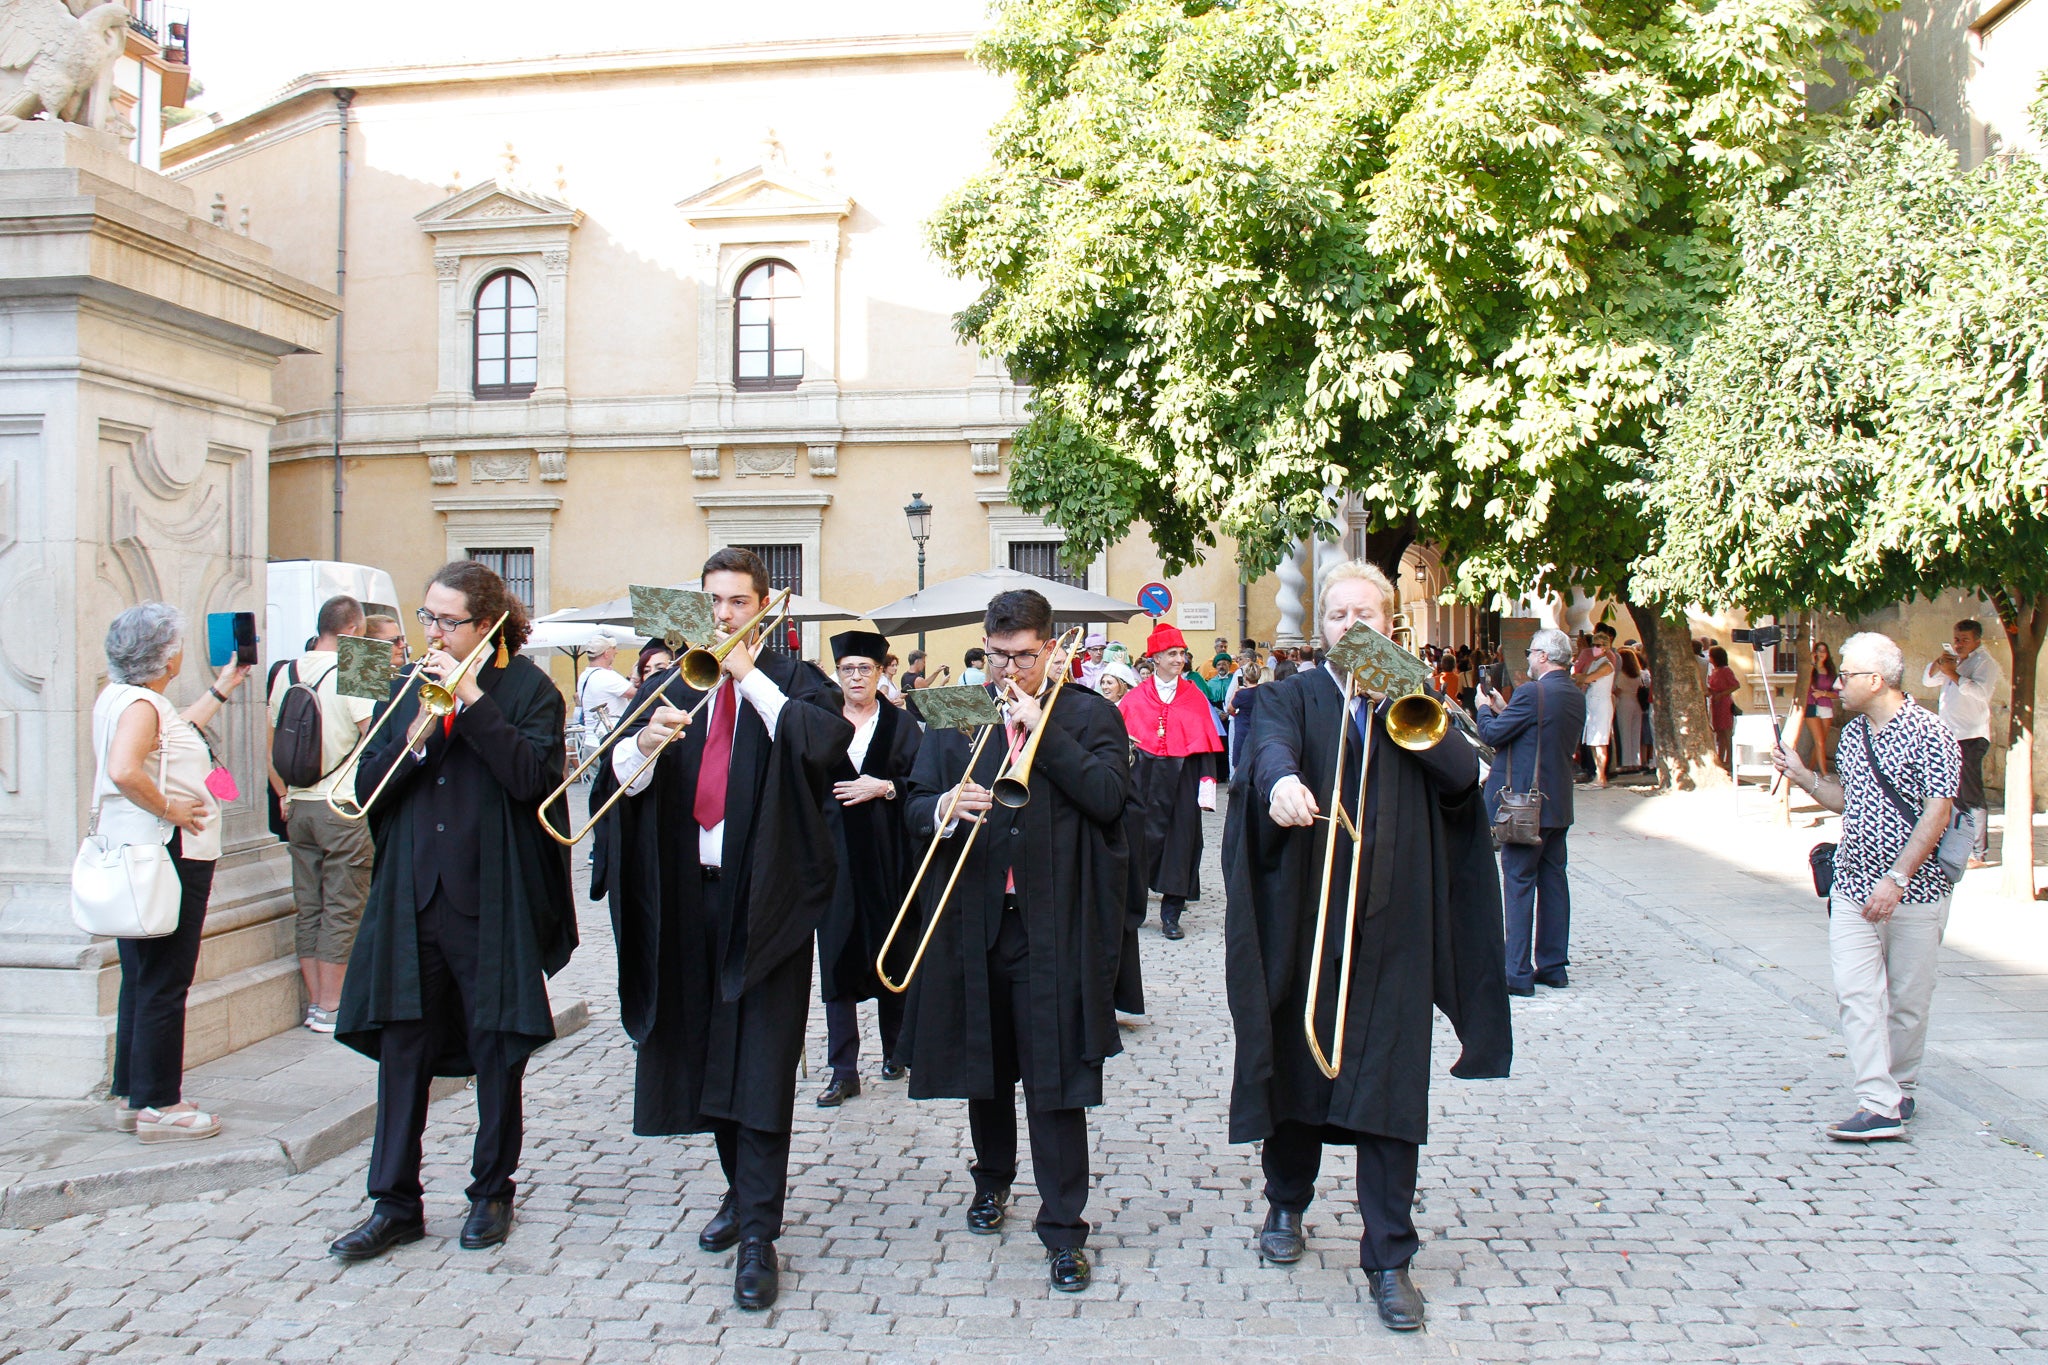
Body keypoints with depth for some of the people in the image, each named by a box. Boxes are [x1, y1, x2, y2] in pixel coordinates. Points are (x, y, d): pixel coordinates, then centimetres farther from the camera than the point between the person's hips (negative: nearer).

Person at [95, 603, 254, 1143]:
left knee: (142, 982, 16)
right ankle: (158, 1107, 4)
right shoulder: (140, 704, -18)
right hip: (166, 856, -10)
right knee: (164, 985, -3)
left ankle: (132, 1097, 24)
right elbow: (124, 772, -35)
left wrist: (220, 691, 37)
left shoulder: (119, 697, 13)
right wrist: (168, 808, -21)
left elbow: (173, 734, 31)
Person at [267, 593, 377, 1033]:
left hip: (299, 805, 6)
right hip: (345, 807, -6)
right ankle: (331, 1008, 3)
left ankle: (315, 1002, 17)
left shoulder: (286, 674, 8)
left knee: (308, 907, 12)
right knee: (342, 909, 0)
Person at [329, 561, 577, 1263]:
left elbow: (532, 777, -18)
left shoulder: (528, 688, -2)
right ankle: (395, 1204, 16)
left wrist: (472, 700, -18)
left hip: (494, 900, -4)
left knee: (498, 1051, 8)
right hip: (411, 900, 4)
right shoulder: (410, 686, 11)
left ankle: (492, 1192, 23)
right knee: (402, 1047, 6)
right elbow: (367, 785, 5)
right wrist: (415, 740, -13)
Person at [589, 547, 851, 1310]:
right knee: (709, 1051, 13)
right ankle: (741, 1190, 33)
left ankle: (758, 1236, -2)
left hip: (766, 895, -4)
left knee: (762, 1061, -6)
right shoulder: (670, 687, 13)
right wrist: (644, 745, -20)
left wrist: (750, 676, -16)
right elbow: (619, 779, 1)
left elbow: (827, 742, -19)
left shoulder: (792, 682, 3)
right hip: (690, 895, 4)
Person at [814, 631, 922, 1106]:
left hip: (888, 853, 0)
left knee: (892, 952, 7)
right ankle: (843, 1070, 1)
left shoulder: (901, 724, 6)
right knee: (838, 954, -3)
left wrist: (883, 787, -13)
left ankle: (895, 1049, 24)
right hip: (835, 852, 0)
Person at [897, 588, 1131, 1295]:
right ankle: (992, 1179, 40)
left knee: (1056, 1080, -2)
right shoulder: (956, 718, 8)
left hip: (1054, 928, -3)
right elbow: (914, 805, 3)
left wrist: (1041, 730, -17)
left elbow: (1108, 796, -13)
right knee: (983, 1066, 17)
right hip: (973, 923, 4)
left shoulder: (1087, 715, 1)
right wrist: (943, 808, -20)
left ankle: (1063, 1227, 7)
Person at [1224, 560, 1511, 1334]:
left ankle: (1389, 1260, 6)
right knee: (1294, 1068, 12)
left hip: (1393, 930, 0)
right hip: (1302, 921, 0)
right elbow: (1271, 743, -17)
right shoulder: (1291, 696, 6)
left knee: (1390, 1090, -2)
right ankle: (1287, 1203, 35)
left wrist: (1394, 705, -12)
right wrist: (1282, 781, -40)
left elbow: (1463, 773, -4)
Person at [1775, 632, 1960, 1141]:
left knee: (1908, 1000, 8)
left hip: (1915, 891, -5)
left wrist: (1896, 878, -23)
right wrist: (1803, 776, 9)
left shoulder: (1931, 735, -11)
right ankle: (1879, 1105, -7)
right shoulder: (1851, 735, 11)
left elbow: (1936, 814, -17)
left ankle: (1900, 1090, 26)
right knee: (1856, 994, -6)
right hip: (1854, 888, 5)